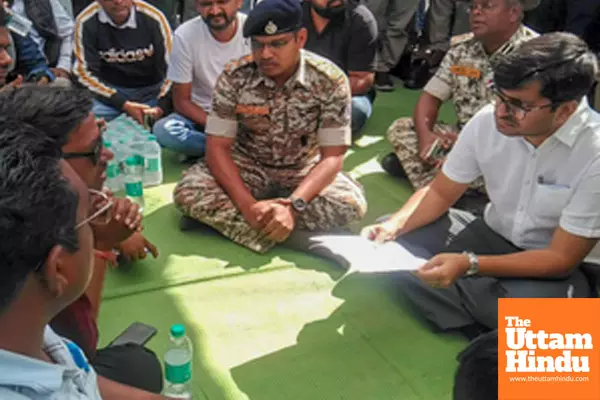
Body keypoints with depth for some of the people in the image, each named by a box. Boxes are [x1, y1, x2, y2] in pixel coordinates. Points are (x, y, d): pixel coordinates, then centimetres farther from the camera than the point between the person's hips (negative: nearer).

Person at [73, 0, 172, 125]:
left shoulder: (154, 18, -14)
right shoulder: (86, 22, -13)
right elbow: (85, 72, -8)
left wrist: (161, 107, -20)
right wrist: (124, 105, -17)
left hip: (151, 90, 0)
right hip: (110, 91, 0)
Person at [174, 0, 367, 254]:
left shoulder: (330, 80, -19)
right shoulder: (233, 77, -17)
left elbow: (332, 156, -20)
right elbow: (217, 147, -17)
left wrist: (293, 205, -37)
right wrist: (247, 205, -33)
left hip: (303, 171, 0)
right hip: (247, 166, 1)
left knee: (352, 203, -30)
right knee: (188, 192, -26)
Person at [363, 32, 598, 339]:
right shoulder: (488, 121, -14)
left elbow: (562, 259, -22)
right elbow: (440, 193, -2)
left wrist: (469, 265, -33)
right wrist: (393, 226, -21)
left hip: (562, 266, -5)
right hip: (493, 236, 5)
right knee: (390, 242, -10)